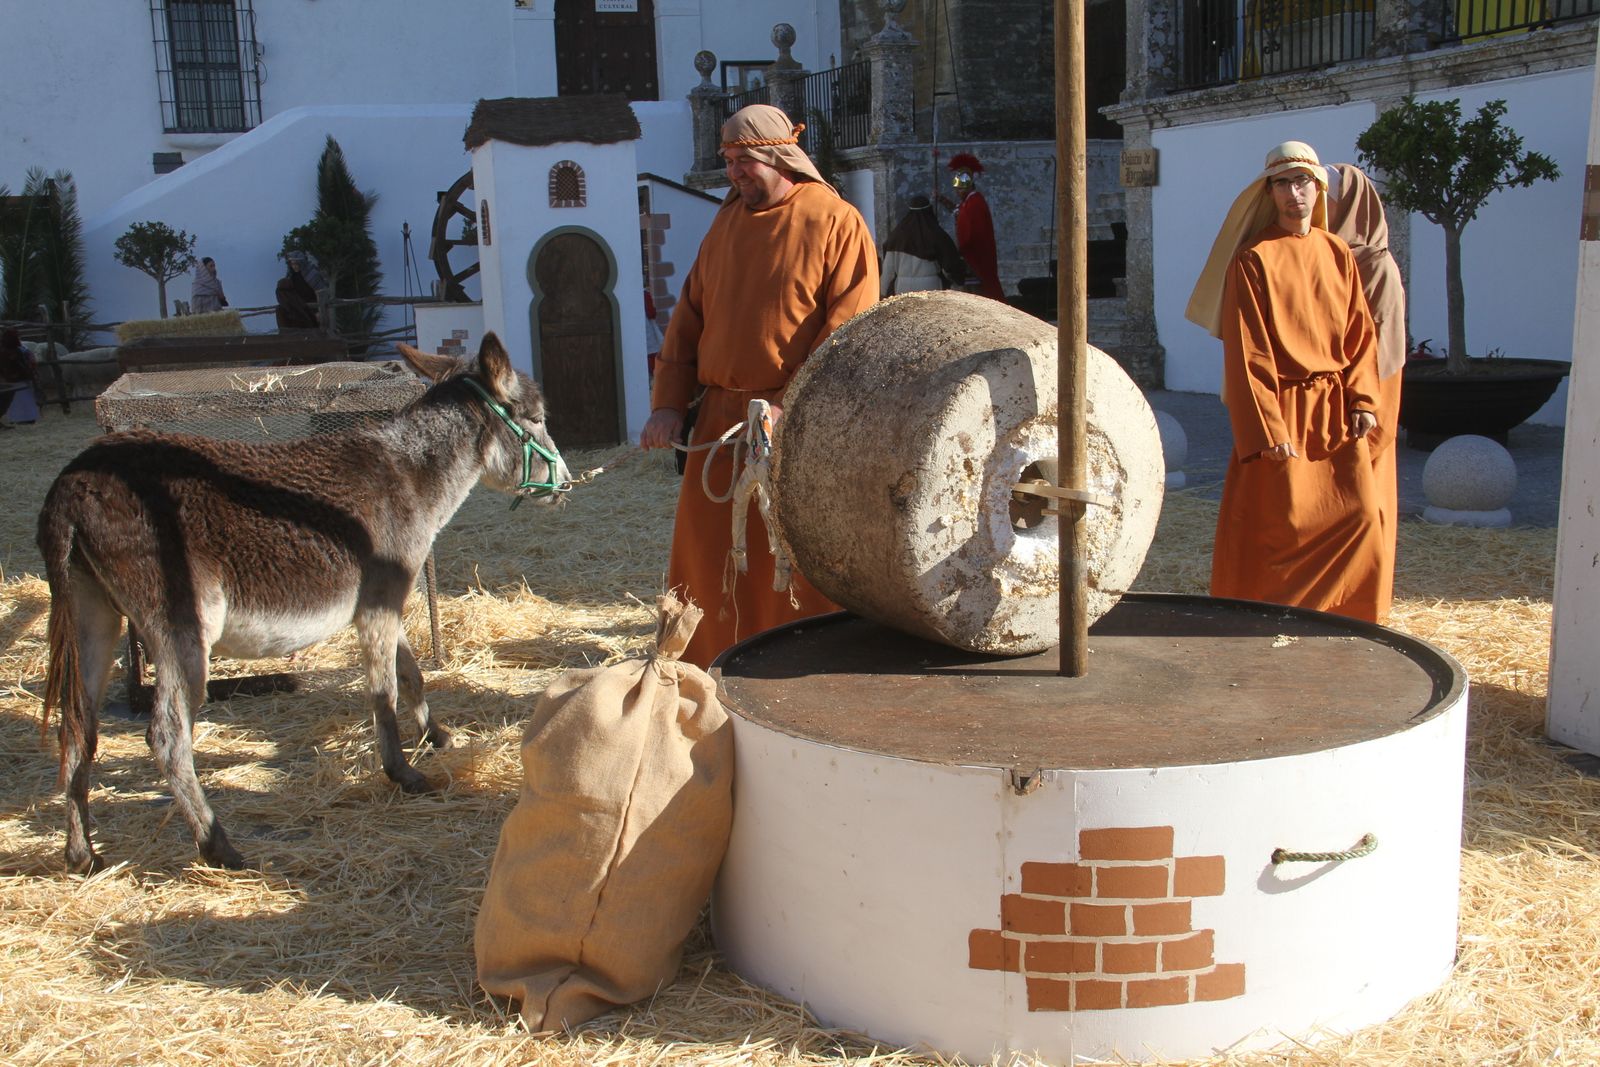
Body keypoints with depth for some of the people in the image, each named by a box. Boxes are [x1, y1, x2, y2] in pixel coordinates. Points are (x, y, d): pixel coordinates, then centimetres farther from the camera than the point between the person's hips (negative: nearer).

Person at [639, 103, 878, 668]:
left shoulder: (836, 223, -5)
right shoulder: (727, 222, 14)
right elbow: (688, 316, 15)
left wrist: (792, 409, -20)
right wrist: (668, 402, 5)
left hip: (798, 426, -6)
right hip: (720, 418, 6)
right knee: (704, 549, 9)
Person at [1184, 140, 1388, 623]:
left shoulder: (1338, 254, 10)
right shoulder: (1253, 259, -6)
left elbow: (1360, 333, 10)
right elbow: (1248, 354, -10)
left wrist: (1363, 399, -4)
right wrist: (1269, 429, -15)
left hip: (1335, 408, 5)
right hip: (1280, 407, -5)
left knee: (1360, 515, 2)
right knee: (1279, 521, -3)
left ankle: (1344, 619, 18)